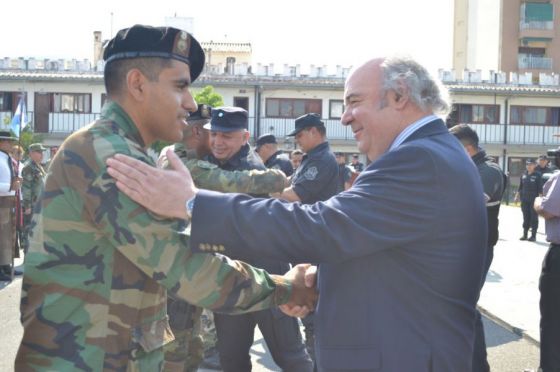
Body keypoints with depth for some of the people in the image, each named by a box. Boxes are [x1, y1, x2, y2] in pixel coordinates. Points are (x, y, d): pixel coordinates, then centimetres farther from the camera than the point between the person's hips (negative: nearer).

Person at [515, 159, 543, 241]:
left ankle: (533, 235, 6)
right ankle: (524, 234, 14)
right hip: (524, 200, 4)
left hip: (534, 200, -4)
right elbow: (520, 187, 15)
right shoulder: (524, 175, 8)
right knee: (526, 217, 9)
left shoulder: (537, 175, -4)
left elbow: (540, 188, -7)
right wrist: (517, 196, 12)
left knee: (534, 217, 1)